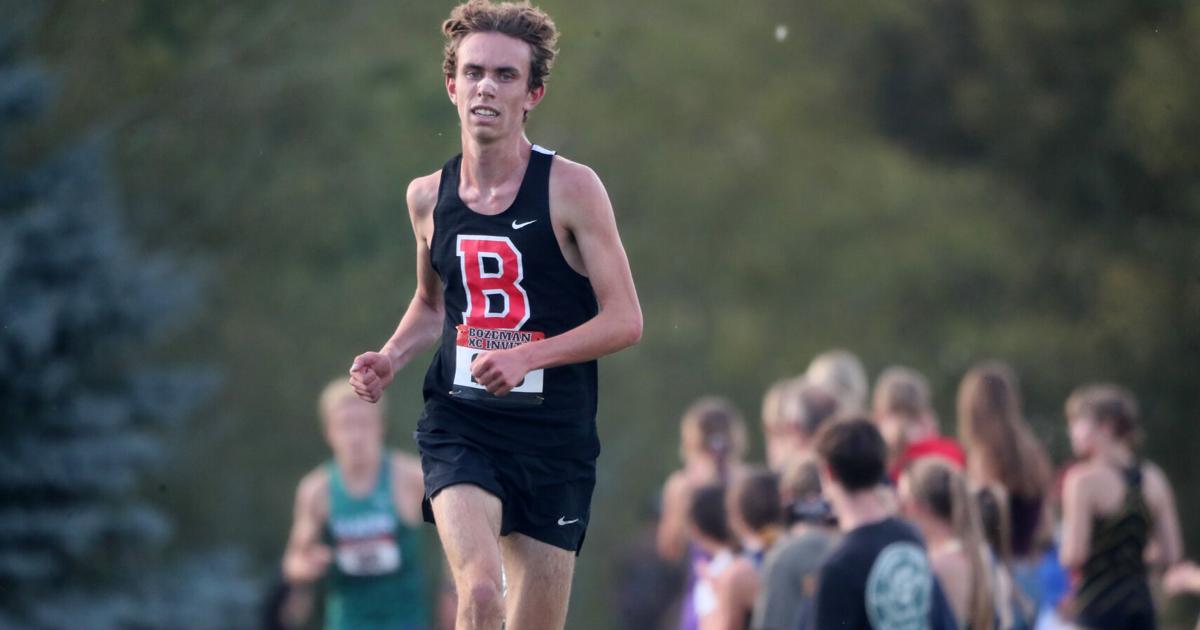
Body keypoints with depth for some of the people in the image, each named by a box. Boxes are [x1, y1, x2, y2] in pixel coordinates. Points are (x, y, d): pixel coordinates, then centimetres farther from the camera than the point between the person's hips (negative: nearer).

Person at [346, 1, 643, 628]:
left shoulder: (571, 188, -7)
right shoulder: (428, 196, 5)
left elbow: (625, 320, -8)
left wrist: (527, 356, -20)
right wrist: (390, 357, 5)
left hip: (554, 439, -1)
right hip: (458, 428, 1)